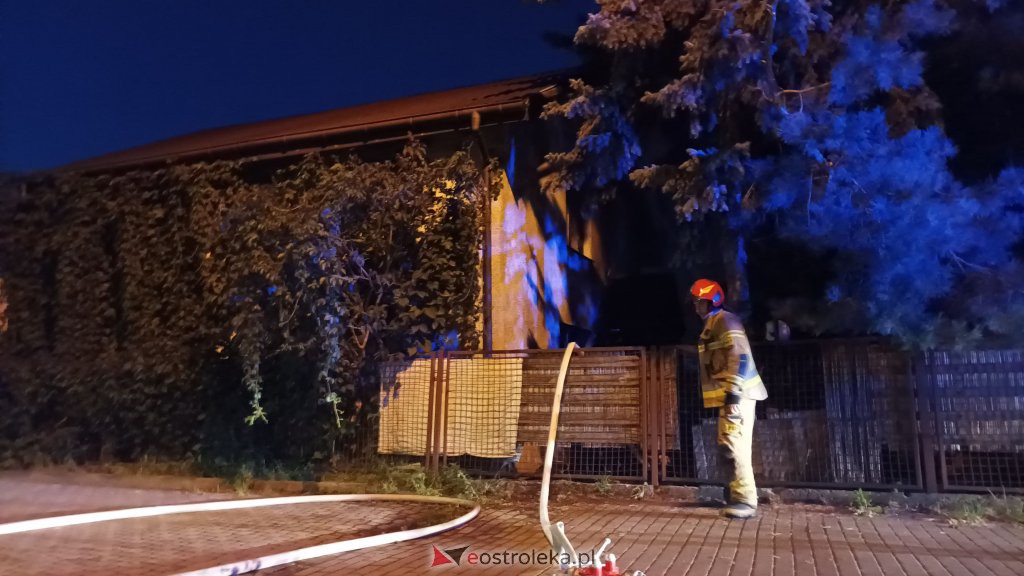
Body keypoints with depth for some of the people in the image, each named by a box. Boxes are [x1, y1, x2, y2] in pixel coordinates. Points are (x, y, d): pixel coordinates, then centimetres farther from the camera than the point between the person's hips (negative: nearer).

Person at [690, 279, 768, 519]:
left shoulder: (725, 320, -11)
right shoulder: (712, 324, 20)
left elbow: (739, 357, -20)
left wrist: (734, 392, -25)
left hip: (736, 394, -10)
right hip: (731, 394, 10)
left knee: (733, 445, -12)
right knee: (729, 446, 14)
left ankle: (745, 500, -8)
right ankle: (737, 495, 23)